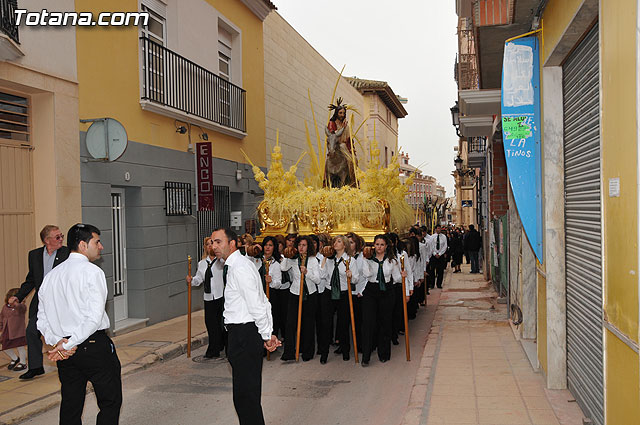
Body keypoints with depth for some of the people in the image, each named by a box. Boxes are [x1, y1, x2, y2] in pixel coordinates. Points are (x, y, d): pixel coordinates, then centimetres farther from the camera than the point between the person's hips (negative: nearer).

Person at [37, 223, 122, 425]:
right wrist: (70, 344, -14)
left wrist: (57, 341, -1)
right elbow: (95, 317, -20)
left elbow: (42, 319, 10)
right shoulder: (92, 271, -11)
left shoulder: (51, 276, 11)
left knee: (70, 407, 15)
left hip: (65, 353, 7)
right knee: (110, 402, 4)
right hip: (94, 346, -7)